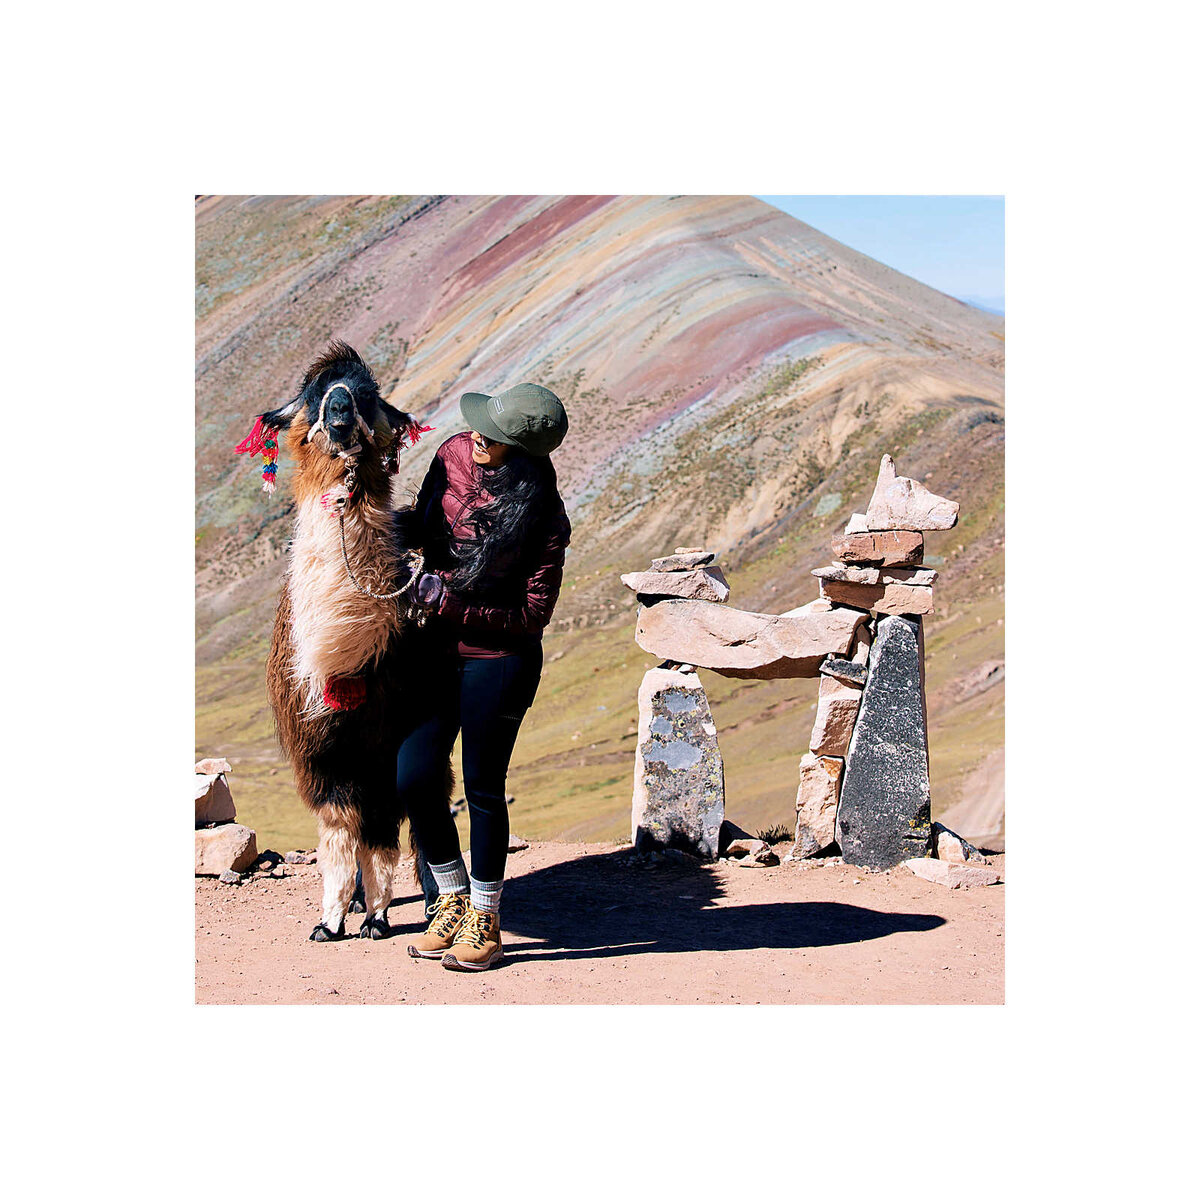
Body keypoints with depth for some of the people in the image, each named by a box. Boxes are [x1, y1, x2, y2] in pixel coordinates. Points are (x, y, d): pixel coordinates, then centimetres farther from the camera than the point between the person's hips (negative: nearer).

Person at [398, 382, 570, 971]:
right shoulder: (454, 454, -4)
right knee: (414, 778, 2)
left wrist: (450, 602, -20)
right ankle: (452, 901, 24)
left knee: (482, 787, 3)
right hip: (439, 647, 5)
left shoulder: (543, 518, -20)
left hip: (499, 661, -5)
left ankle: (484, 923, 20)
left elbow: (532, 614, -16)